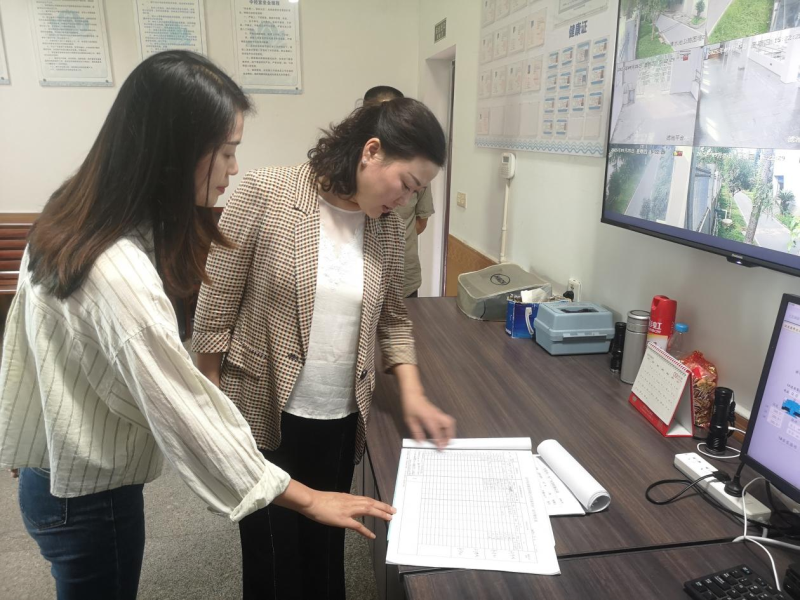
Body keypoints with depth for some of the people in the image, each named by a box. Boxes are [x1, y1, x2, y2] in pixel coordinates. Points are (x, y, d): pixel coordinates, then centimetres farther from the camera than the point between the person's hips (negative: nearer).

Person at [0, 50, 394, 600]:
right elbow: (187, 414, -30)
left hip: (56, 469, 8)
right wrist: (308, 499, -21)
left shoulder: (75, 217, -7)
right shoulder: (120, 276, -35)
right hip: (90, 499, -8)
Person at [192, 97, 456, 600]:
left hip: (342, 421, 4)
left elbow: (393, 319, 10)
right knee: (274, 560, 12)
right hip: (264, 415, -4)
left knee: (327, 552, 20)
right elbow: (215, 310, -10)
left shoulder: (388, 226, 0)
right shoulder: (265, 194, -14)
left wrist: (413, 393, -3)